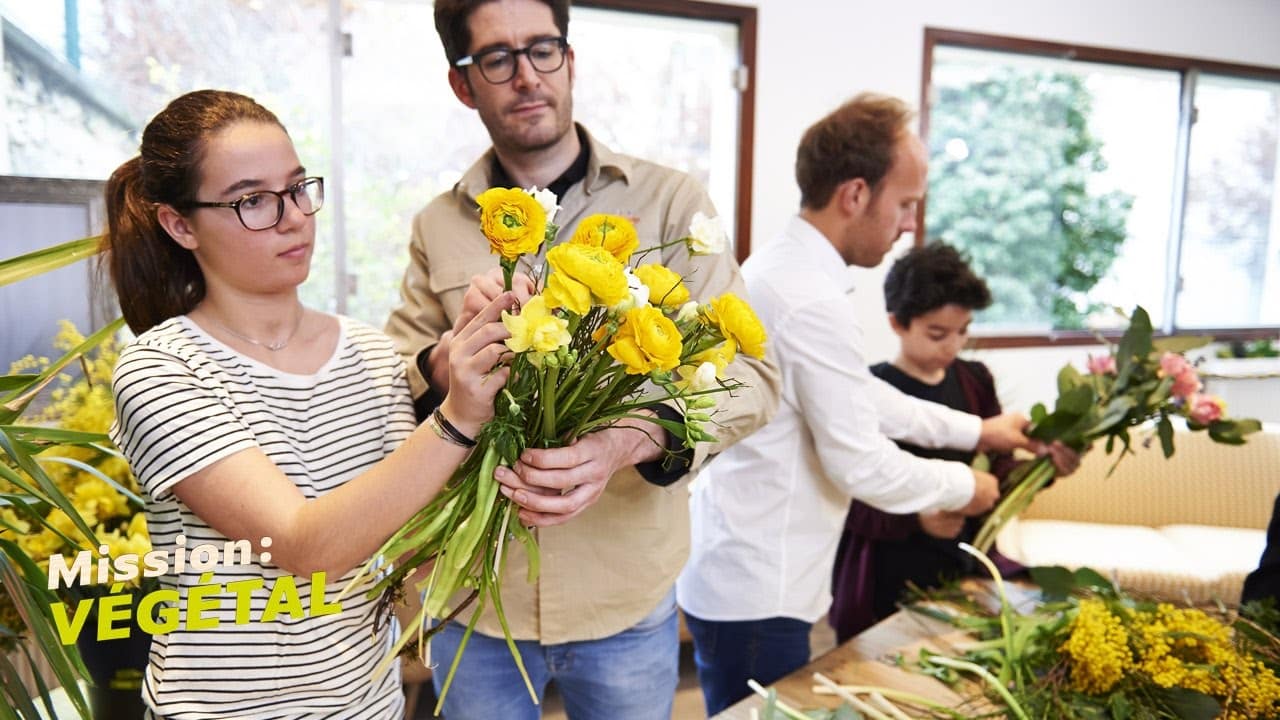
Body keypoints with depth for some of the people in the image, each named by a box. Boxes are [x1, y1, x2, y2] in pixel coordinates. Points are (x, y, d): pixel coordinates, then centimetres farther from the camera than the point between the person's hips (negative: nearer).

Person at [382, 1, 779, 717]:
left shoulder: (671, 201, -6)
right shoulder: (438, 227, 2)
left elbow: (750, 373, -11)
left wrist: (632, 441, -30)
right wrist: (448, 361, -21)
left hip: (629, 596, -1)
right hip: (475, 596, 2)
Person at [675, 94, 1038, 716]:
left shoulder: (780, 266, 7)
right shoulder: (812, 301, -25)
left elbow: (860, 394, 17)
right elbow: (862, 466, -21)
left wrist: (975, 430, 18)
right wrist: (964, 486, -3)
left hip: (734, 571, 10)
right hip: (754, 593, -10)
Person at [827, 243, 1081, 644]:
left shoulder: (974, 381, 6)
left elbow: (999, 470, 9)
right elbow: (851, 506, -15)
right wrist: (917, 520, -30)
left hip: (964, 568, 5)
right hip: (891, 583, -5)